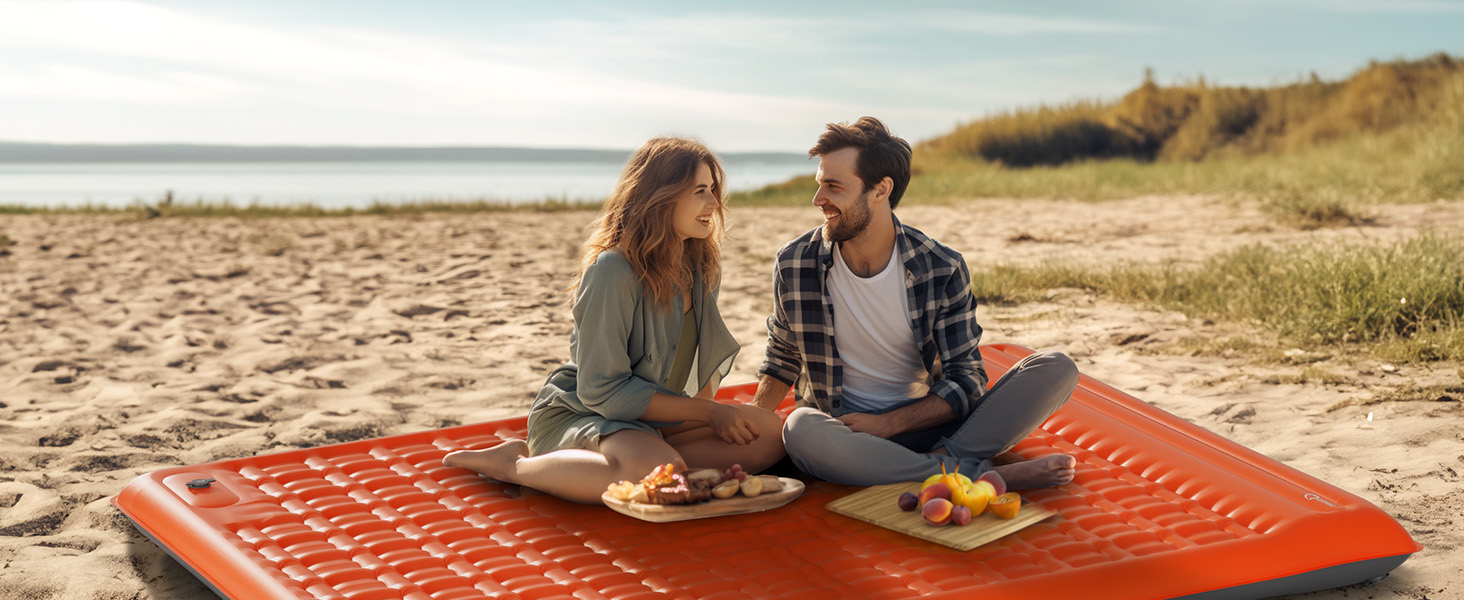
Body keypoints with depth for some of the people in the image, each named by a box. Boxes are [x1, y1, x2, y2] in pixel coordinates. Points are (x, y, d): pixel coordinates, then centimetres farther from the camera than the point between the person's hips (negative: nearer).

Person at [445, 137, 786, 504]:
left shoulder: (702, 267, 6)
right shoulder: (614, 270, -19)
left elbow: (707, 361, 16)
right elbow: (602, 390, -20)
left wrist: (706, 408, -5)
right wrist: (707, 412, -17)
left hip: (652, 421, 8)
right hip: (577, 415, -8)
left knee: (769, 433, -13)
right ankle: (513, 464, -14)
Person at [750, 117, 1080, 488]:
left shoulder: (942, 269, -7)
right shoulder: (794, 264, -3)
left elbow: (966, 382, -6)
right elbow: (783, 356, 15)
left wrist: (887, 423, -20)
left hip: (925, 427, 1)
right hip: (842, 429, 0)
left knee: (1056, 369, -17)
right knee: (801, 432, -40)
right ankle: (985, 475, -34)